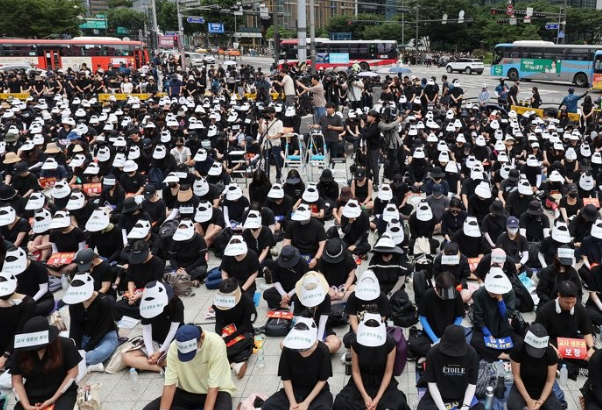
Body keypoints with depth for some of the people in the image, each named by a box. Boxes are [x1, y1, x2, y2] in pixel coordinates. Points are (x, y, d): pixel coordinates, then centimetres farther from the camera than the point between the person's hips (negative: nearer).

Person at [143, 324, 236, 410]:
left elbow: (213, 386, -26)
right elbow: (170, 384, -17)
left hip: (216, 392, -3)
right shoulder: (175, 346, -19)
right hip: (187, 392, 4)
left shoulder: (216, 344, -28)